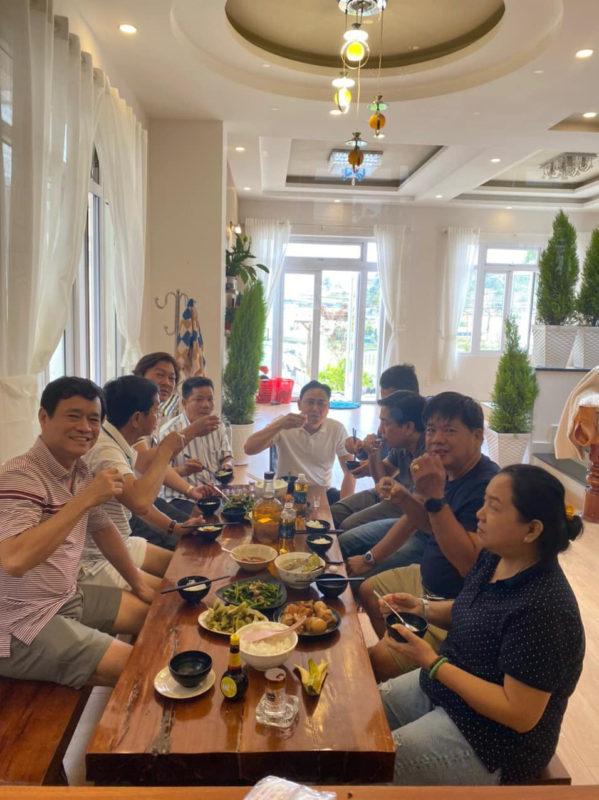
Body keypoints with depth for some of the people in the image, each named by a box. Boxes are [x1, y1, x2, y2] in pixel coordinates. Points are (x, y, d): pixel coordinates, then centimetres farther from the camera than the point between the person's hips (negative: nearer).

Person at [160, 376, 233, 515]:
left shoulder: (218, 427, 13)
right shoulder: (170, 431, -7)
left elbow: (227, 457, 22)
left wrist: (227, 465, -1)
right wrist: (183, 471, -30)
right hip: (184, 499, -5)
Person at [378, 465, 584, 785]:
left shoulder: (542, 609, -32)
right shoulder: (493, 557, -5)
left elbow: (520, 715, -27)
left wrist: (432, 663, -26)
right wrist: (423, 609, -6)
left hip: (492, 743, -8)